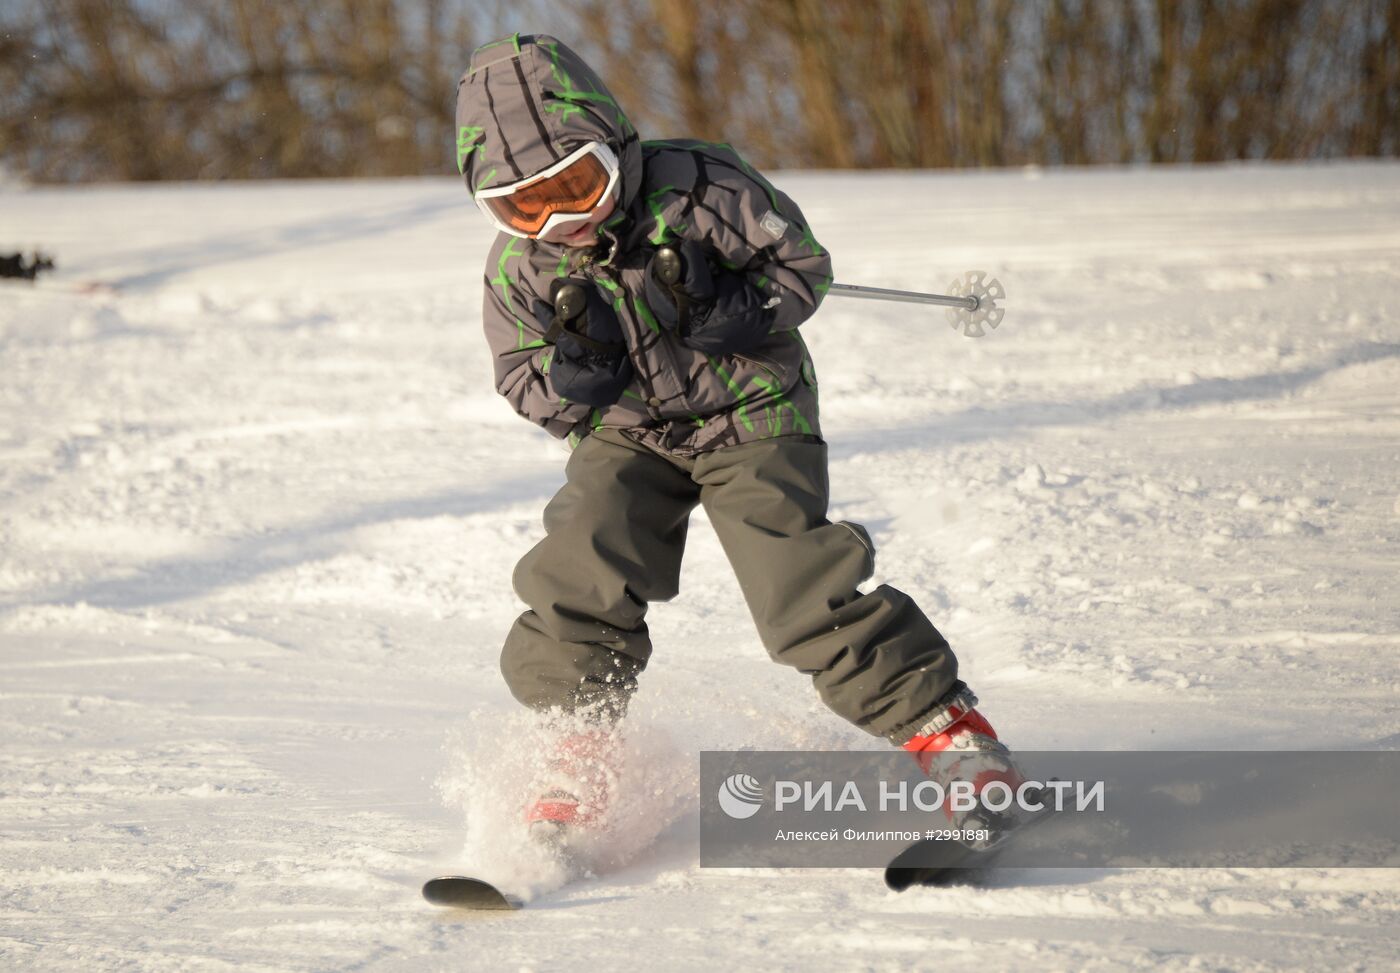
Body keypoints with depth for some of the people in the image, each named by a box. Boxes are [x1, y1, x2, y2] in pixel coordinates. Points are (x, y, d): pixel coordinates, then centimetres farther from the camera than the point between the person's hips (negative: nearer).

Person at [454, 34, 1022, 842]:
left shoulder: (698, 188, -19)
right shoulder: (520, 267, -9)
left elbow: (802, 258, -8)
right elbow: (521, 377, 2)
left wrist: (747, 312, -27)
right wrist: (565, 382, -21)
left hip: (751, 414, -3)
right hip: (627, 435, 4)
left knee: (803, 586, -16)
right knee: (579, 574, -16)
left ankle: (941, 722, -8)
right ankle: (582, 752, 3)